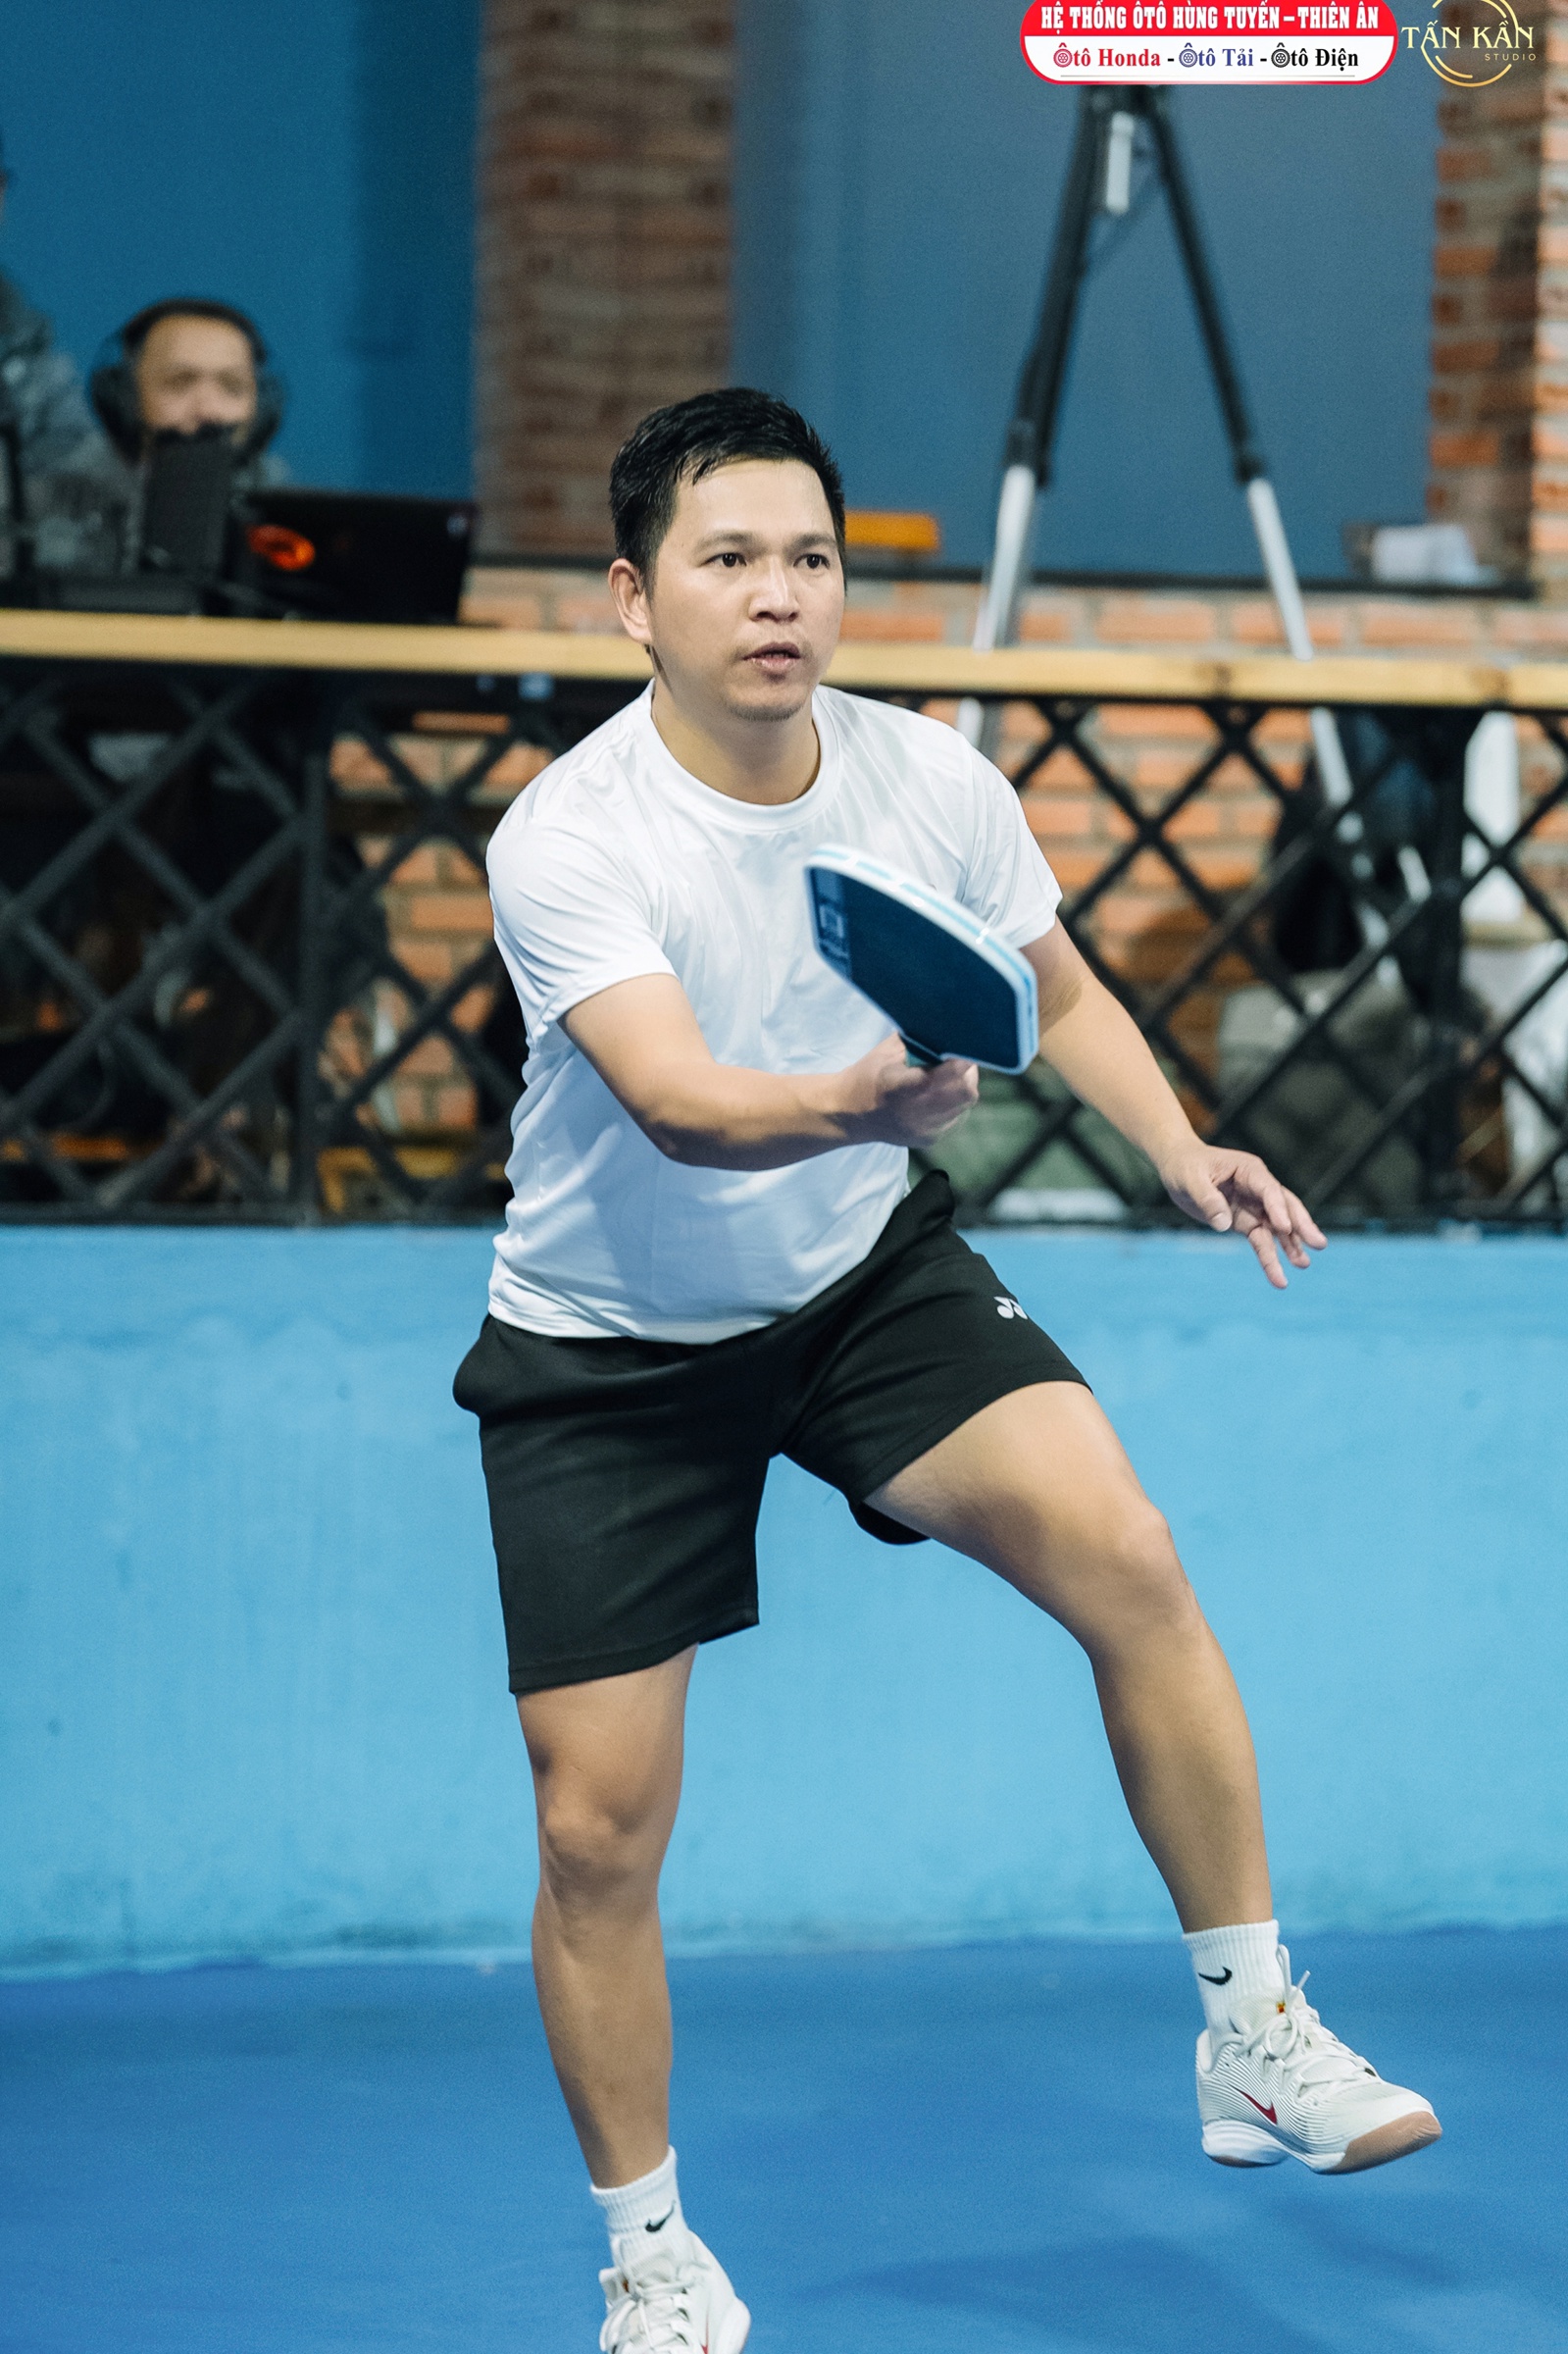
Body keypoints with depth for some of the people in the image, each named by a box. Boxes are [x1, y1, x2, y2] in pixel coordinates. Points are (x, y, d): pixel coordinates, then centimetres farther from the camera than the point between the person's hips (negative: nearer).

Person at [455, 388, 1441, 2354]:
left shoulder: (932, 783, -11)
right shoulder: (567, 843, -25)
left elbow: (1058, 988, 7)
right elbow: (681, 1104, -40)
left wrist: (1179, 1148, -10)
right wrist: (858, 1104, -60)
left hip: (871, 1274, 3)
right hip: (607, 1352, -3)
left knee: (1124, 1556, -21)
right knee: (597, 1830, -4)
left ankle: (1254, 2042, -8)